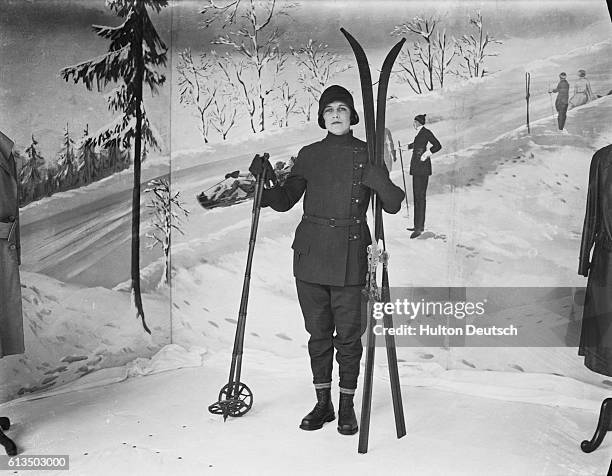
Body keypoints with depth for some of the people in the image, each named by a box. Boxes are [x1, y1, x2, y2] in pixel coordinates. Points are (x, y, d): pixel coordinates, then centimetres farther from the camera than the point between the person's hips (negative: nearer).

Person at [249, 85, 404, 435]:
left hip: (351, 258, -2)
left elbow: (394, 206, -1)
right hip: (311, 254, 2)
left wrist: (381, 183, -20)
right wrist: (266, 181, -7)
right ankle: (323, 403, 24)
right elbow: (284, 200, 11)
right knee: (318, 333, 10)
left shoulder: (368, 154, 3)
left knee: (348, 335, 2)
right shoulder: (309, 155, 9)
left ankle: (348, 406, 19)